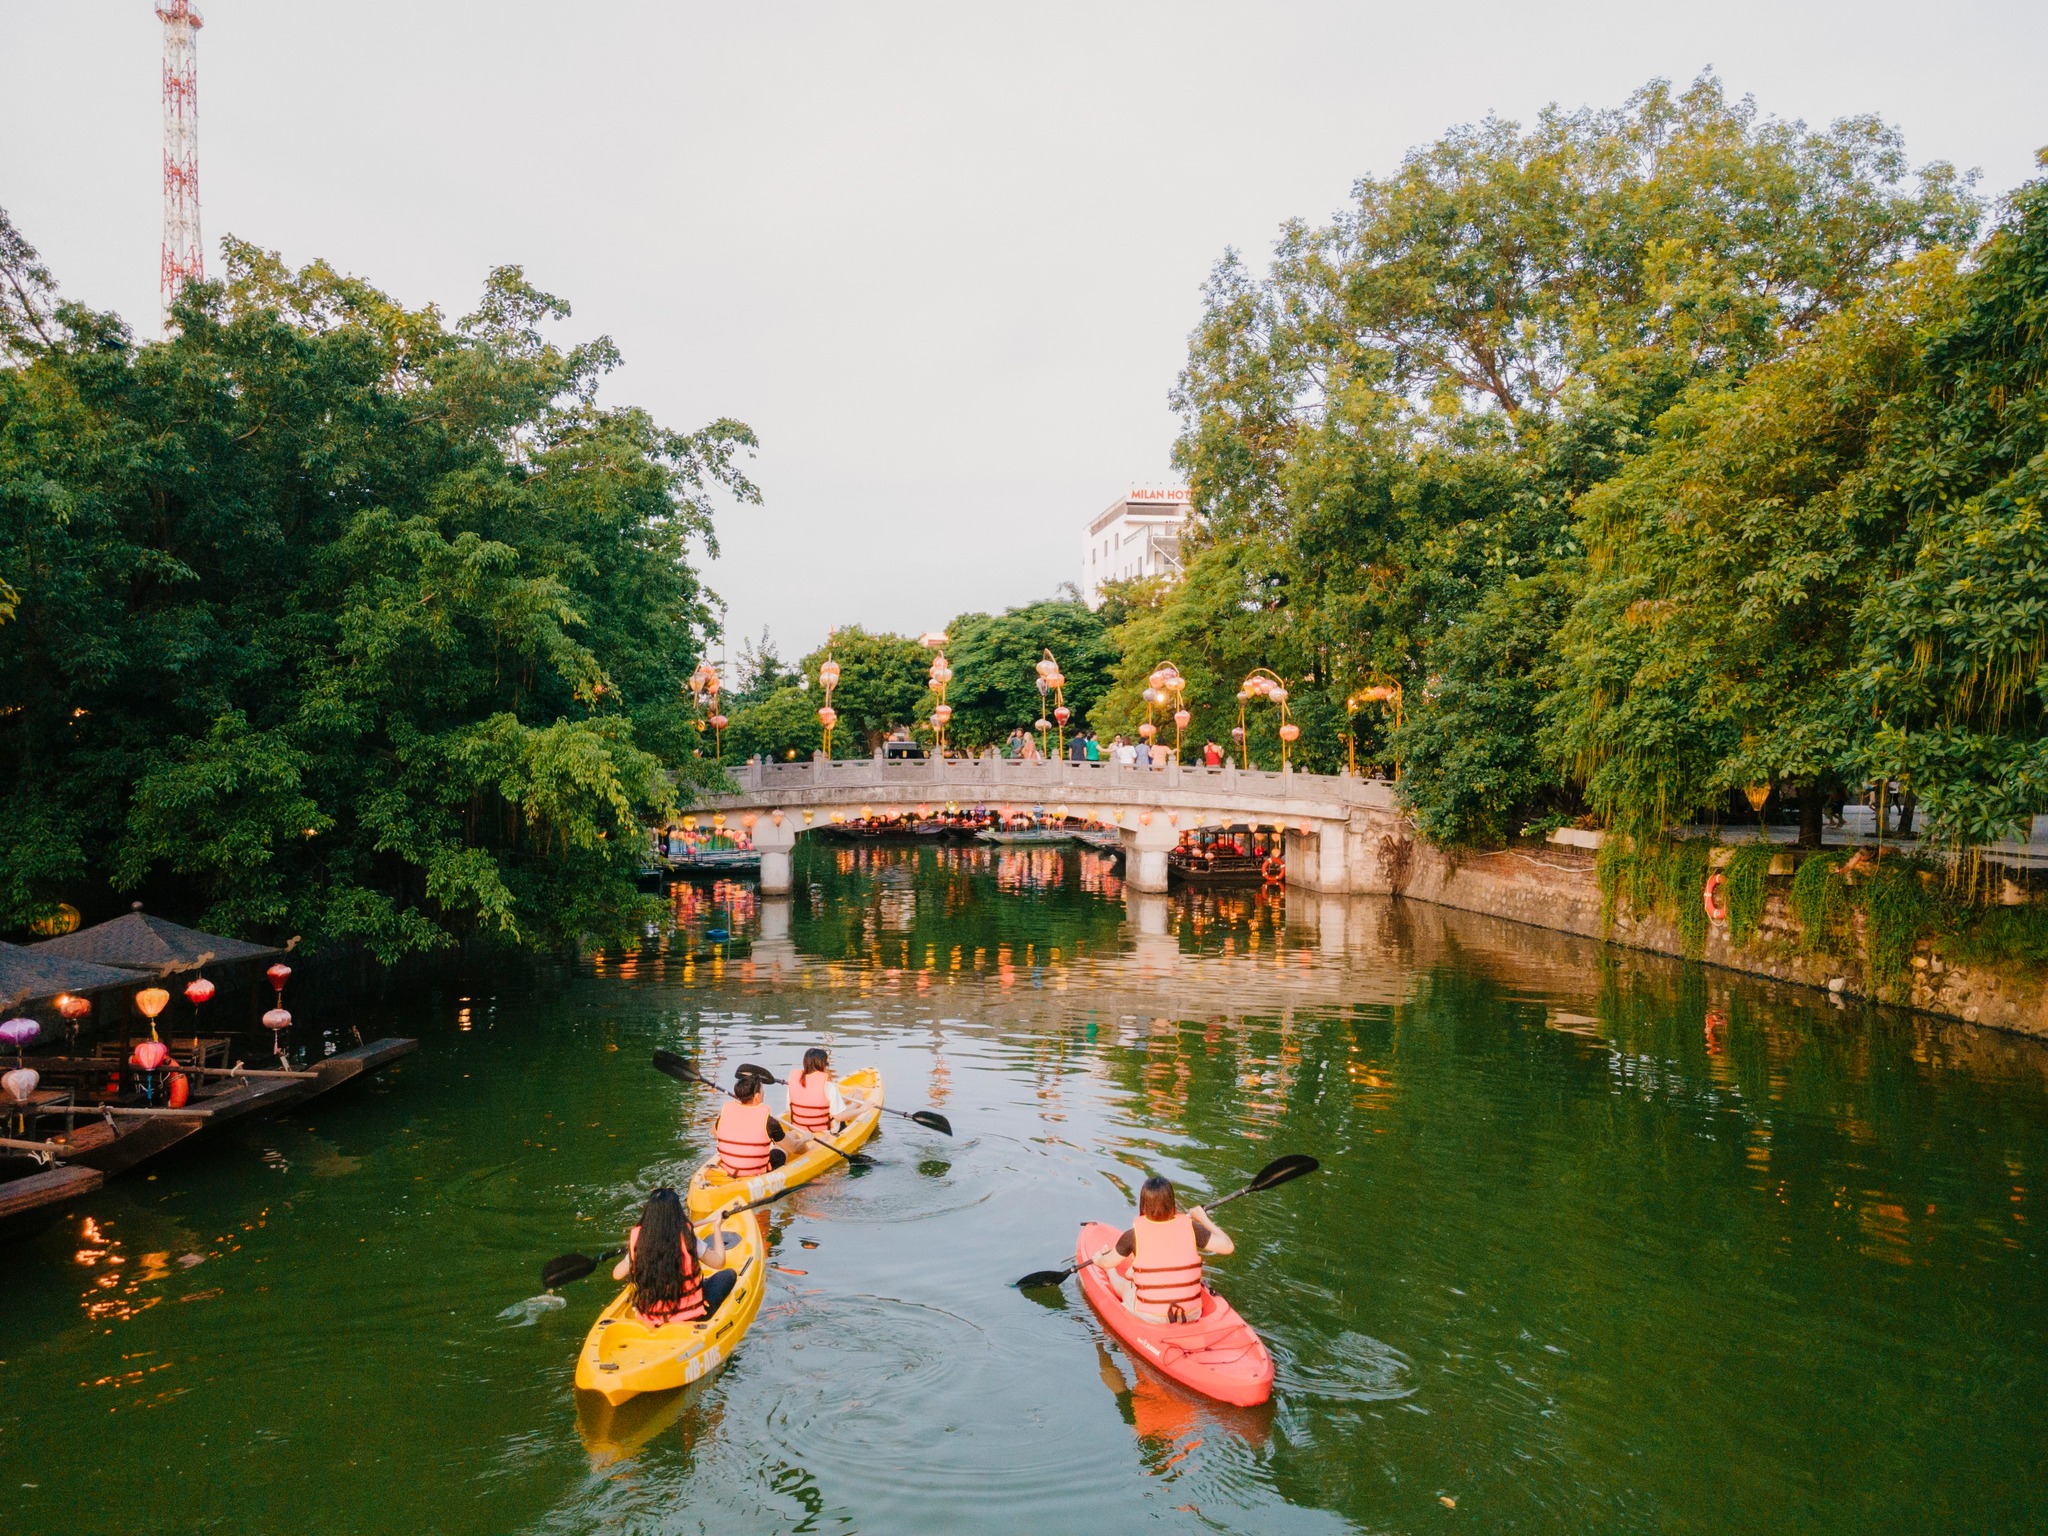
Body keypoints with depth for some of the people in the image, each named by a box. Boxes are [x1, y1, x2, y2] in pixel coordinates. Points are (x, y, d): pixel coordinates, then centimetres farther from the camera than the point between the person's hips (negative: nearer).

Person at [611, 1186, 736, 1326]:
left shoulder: (638, 1239, -11)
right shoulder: (687, 1238, -19)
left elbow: (617, 1274, 1)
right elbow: (719, 1262, -7)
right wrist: (717, 1228, 6)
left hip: (648, 1318, 4)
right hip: (691, 1317, -4)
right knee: (729, 1275, 16)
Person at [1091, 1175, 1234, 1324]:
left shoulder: (1134, 1235, -14)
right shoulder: (1189, 1228, -13)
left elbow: (1106, 1263, 1)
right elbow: (1228, 1246, -7)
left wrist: (1098, 1258, 26)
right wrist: (1204, 1219, 7)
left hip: (1148, 1318, -1)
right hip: (1191, 1316, 2)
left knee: (1123, 1283, 29)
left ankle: (1111, 1274, 60)